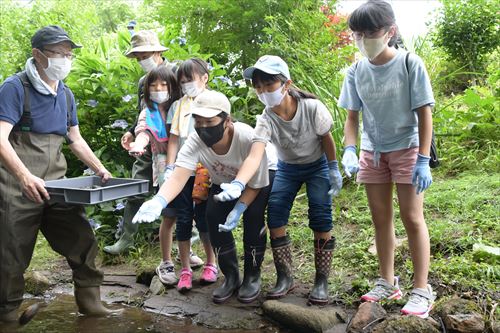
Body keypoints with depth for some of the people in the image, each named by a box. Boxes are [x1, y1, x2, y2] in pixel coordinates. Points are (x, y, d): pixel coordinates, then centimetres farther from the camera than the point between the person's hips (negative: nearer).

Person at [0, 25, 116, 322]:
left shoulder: (66, 94, 12)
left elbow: (76, 139, 22)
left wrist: (100, 169, 14)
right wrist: (25, 176, -33)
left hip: (56, 184, 6)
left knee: (82, 241, 2)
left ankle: (90, 300, 18)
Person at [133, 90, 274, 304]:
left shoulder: (248, 138, -39)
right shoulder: (195, 142, -31)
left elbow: (255, 184, -27)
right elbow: (178, 176, -46)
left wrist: (239, 210, -39)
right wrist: (158, 201, -65)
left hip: (260, 180, -3)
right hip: (224, 184, 4)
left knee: (253, 217, -23)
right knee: (214, 217, -15)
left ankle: (253, 276, -1)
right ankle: (231, 277, 4)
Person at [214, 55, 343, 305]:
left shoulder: (312, 108, -30)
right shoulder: (266, 120, -29)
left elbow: (326, 138, -11)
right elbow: (254, 155, -45)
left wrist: (334, 170, -7)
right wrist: (237, 184, -61)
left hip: (318, 165, -1)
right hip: (287, 168, 2)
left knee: (320, 218, -12)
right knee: (275, 214, -11)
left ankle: (321, 282, 1)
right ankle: (284, 277, 5)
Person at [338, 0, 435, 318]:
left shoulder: (410, 64, -13)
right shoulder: (357, 71, -3)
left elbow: (424, 114, -11)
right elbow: (352, 116, 2)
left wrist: (423, 160, -16)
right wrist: (350, 150, -14)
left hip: (406, 148, -4)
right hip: (372, 152, 4)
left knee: (412, 218, -2)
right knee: (381, 219, 10)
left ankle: (422, 290, 9)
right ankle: (388, 283, 24)